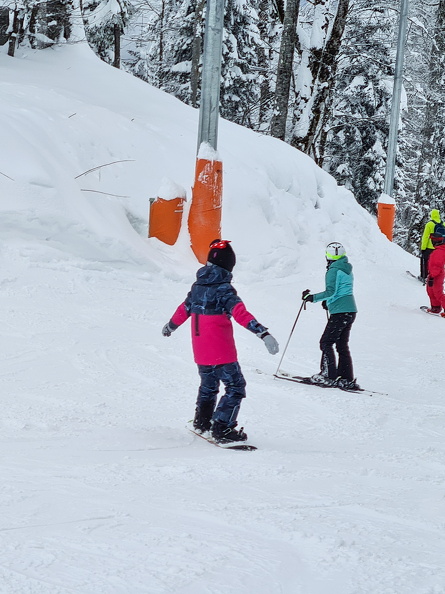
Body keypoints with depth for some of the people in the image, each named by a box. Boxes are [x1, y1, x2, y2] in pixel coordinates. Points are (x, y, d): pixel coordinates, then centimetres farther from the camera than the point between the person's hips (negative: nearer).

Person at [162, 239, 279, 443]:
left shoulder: (197, 286, 6)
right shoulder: (223, 288, -15)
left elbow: (184, 309, 20)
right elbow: (240, 313, -28)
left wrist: (170, 326, 39)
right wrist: (263, 333, -36)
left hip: (200, 352, 8)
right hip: (221, 352, -8)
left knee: (209, 384, 27)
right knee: (236, 387, -2)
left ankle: (202, 422, 37)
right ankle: (222, 428, -10)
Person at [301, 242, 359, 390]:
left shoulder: (333, 270, -11)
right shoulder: (347, 270, 15)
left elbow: (331, 292, -19)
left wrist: (314, 298, -11)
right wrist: (328, 301, 29)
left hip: (340, 312, -9)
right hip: (351, 311, 9)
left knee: (326, 343, -2)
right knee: (342, 345, 11)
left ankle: (329, 375, -7)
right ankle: (346, 379, 8)